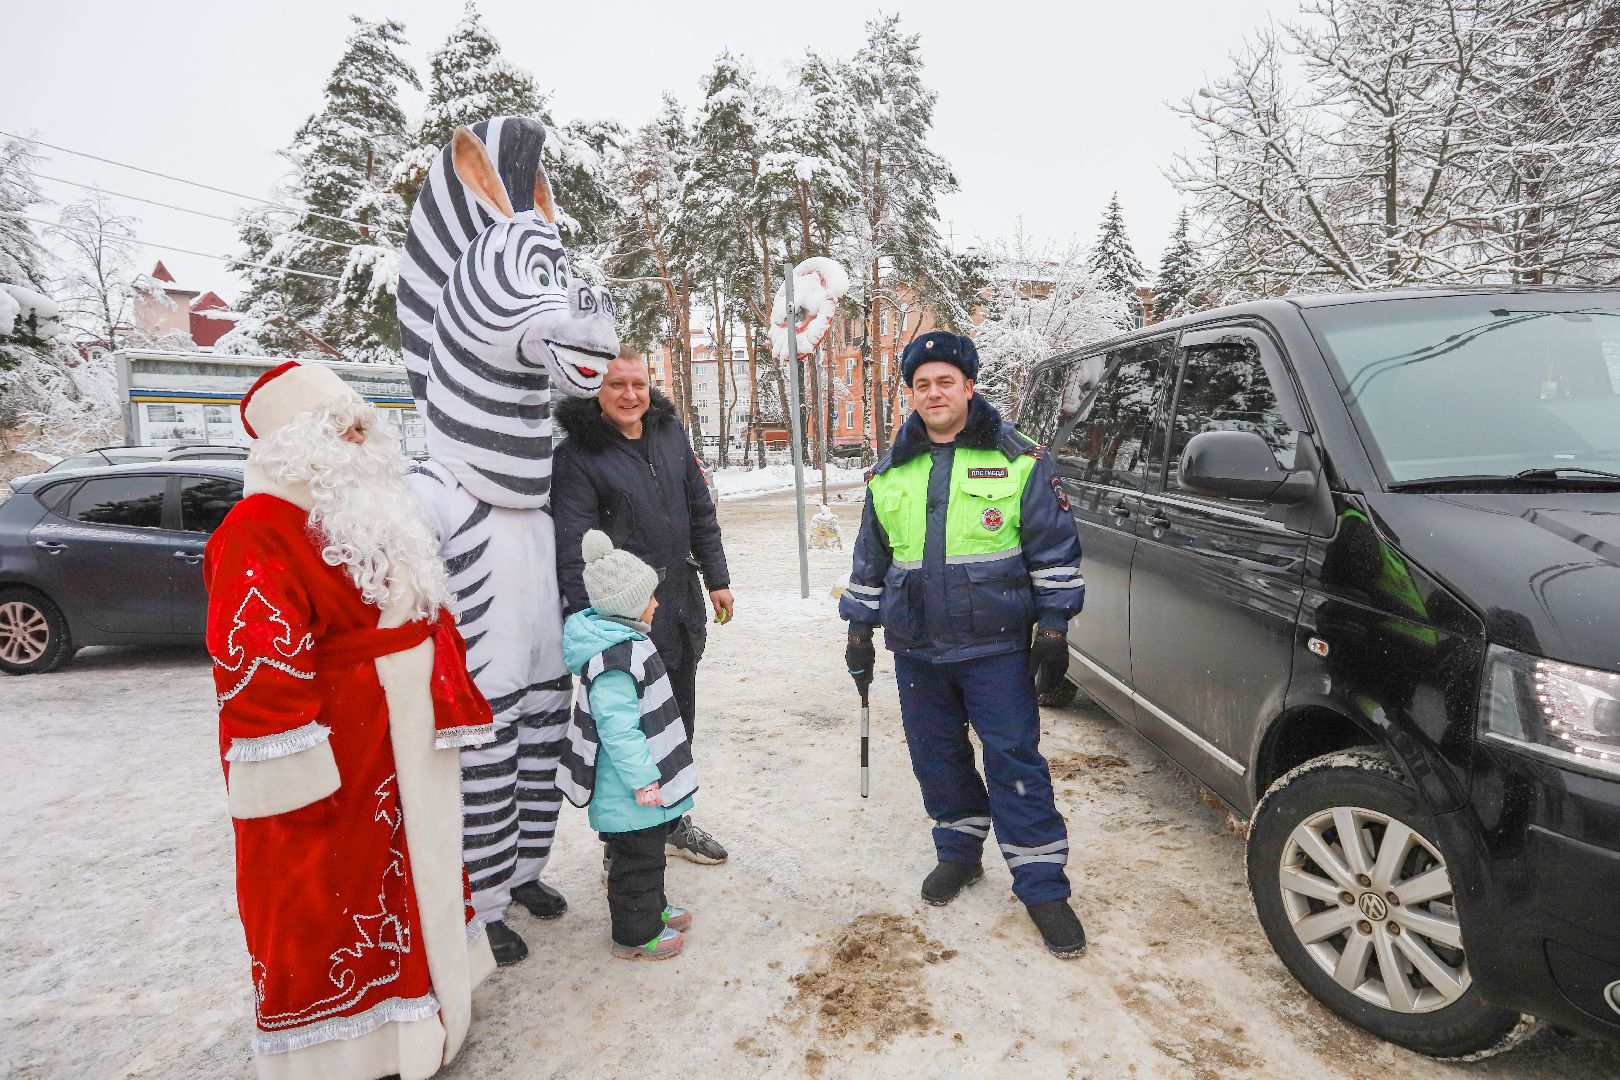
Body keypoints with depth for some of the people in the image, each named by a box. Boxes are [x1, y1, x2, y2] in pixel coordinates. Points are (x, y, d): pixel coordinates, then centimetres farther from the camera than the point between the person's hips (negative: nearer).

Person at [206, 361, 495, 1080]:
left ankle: (421, 1016, 43)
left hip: (407, 746, 9)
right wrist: (299, 776, -22)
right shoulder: (259, 531, -18)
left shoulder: (378, 515, 11)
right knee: (323, 905, 8)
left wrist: (446, 712, 16)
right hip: (336, 764, -9)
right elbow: (257, 667, -23)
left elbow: (428, 618, 17)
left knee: (414, 874, 22)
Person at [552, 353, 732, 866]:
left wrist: (717, 580, 11)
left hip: (682, 607, 6)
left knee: (678, 723, 19)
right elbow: (573, 547, -16)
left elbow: (701, 512, 13)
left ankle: (673, 821, 39)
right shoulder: (578, 454, -11)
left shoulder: (670, 433, 7)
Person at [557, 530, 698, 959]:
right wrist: (642, 778, -25)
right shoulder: (614, 661, -28)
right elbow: (617, 728, -30)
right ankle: (636, 934, 24)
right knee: (636, 860, 7)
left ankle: (653, 909, 43)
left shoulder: (623, 641, 7)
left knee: (649, 852, 26)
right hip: (632, 794, -11)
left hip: (645, 783, 11)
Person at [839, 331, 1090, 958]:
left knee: (1015, 761, 0)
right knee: (937, 758, 14)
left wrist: (1053, 627, -5)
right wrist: (860, 630, 14)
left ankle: (1042, 886, 14)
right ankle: (959, 853, 35)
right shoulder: (889, 473, 9)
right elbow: (870, 559, 15)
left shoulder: (1019, 460, -3)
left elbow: (1055, 548, -1)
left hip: (996, 646, -4)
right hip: (916, 649, 4)